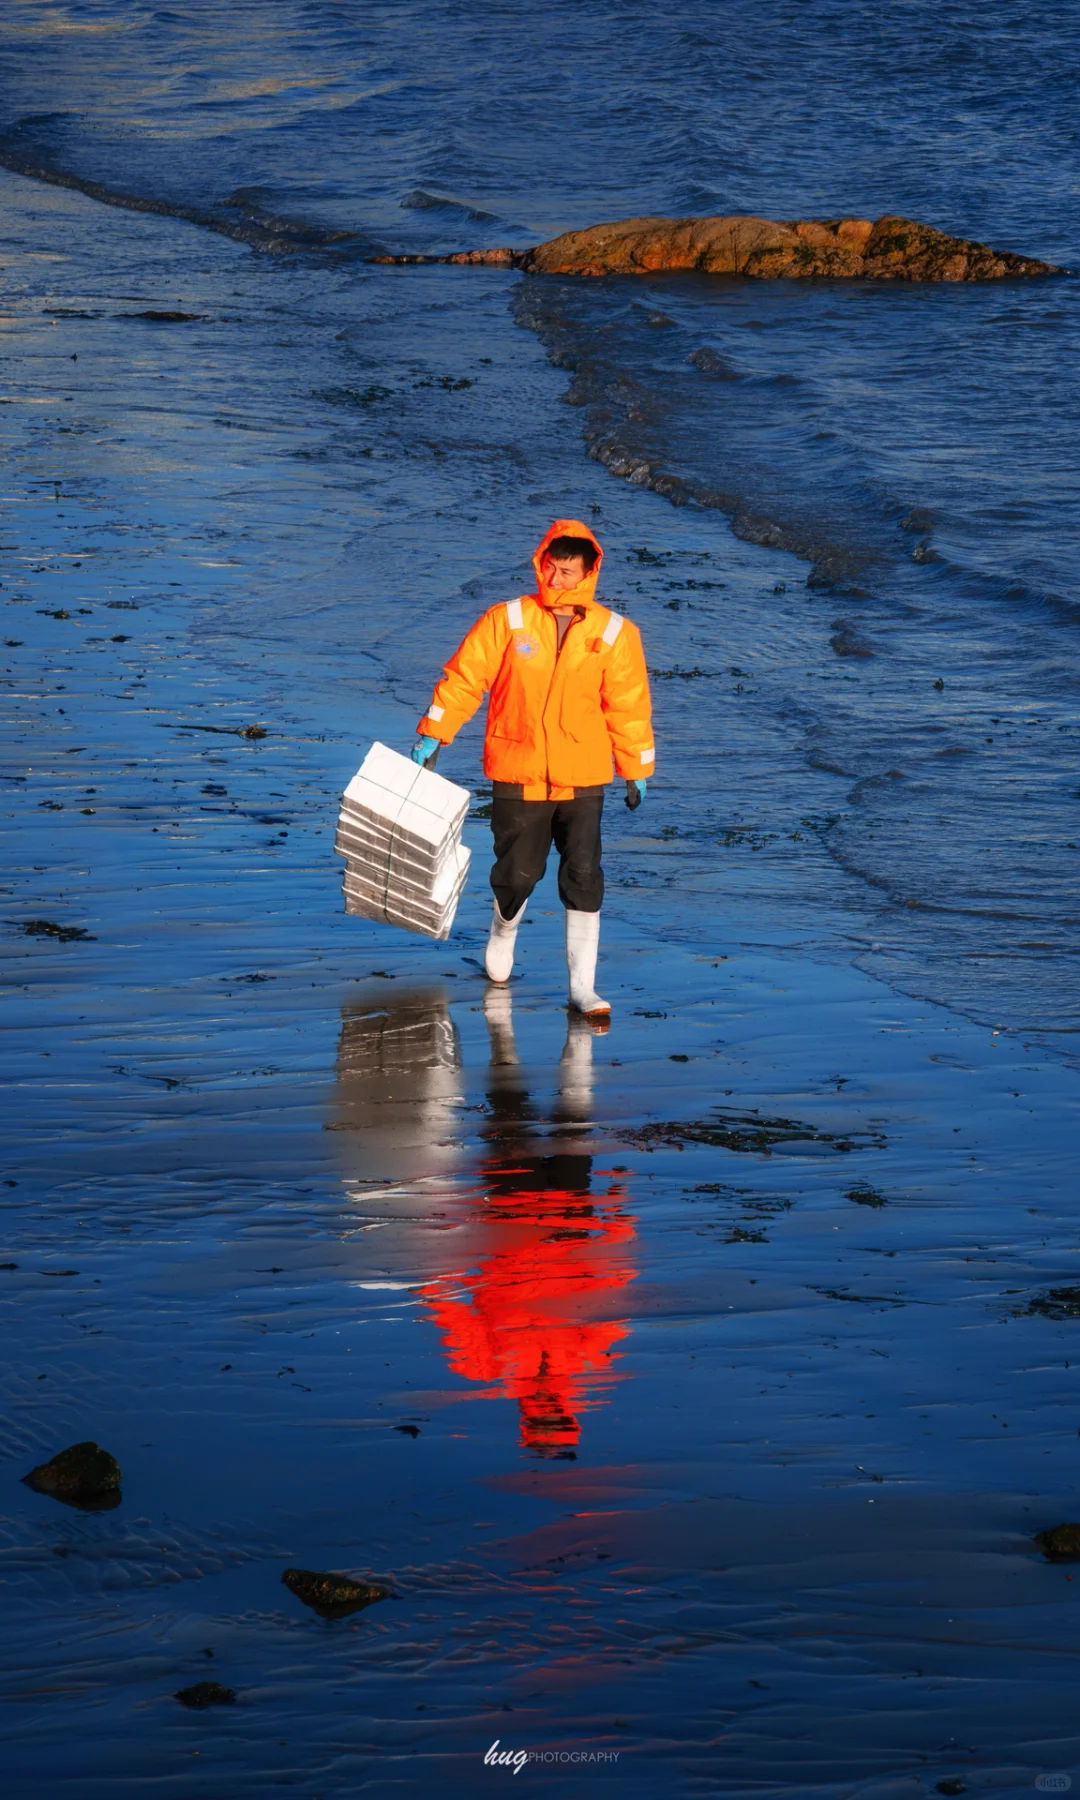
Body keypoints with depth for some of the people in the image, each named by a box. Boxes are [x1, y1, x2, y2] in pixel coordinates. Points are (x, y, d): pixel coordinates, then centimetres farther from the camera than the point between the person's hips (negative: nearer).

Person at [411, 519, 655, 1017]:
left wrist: (637, 772, 10)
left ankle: (583, 985, -2)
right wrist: (432, 735, -5)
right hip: (517, 776, 0)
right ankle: (504, 930, 41)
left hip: (582, 780, 0)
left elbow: (628, 706, 6)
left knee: (583, 878, -7)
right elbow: (463, 678, 0)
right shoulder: (507, 621, -4)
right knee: (518, 873, 6)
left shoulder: (614, 633, -1)